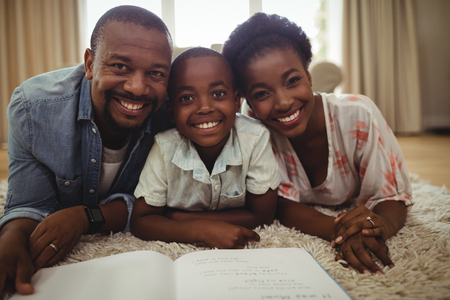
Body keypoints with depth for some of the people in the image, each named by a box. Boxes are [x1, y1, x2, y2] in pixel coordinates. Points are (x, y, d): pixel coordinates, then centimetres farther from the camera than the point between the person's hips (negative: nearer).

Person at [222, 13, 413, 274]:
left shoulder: (358, 115, -30)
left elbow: (393, 196, -22)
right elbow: (284, 204, -25)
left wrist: (382, 225, -47)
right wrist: (339, 231, -45)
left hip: (356, 210, 1)